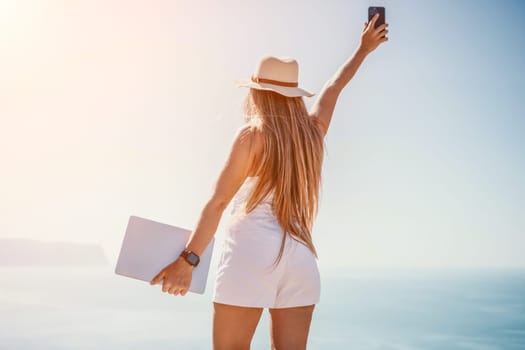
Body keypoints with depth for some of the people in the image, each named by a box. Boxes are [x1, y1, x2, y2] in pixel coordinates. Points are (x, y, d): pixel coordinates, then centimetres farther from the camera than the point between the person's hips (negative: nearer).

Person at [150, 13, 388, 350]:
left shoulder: (254, 134, -4)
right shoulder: (313, 131, 10)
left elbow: (218, 202, -10)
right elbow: (335, 86, 29)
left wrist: (188, 258, -11)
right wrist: (364, 49, 46)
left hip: (252, 253, -5)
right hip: (300, 258, 6)